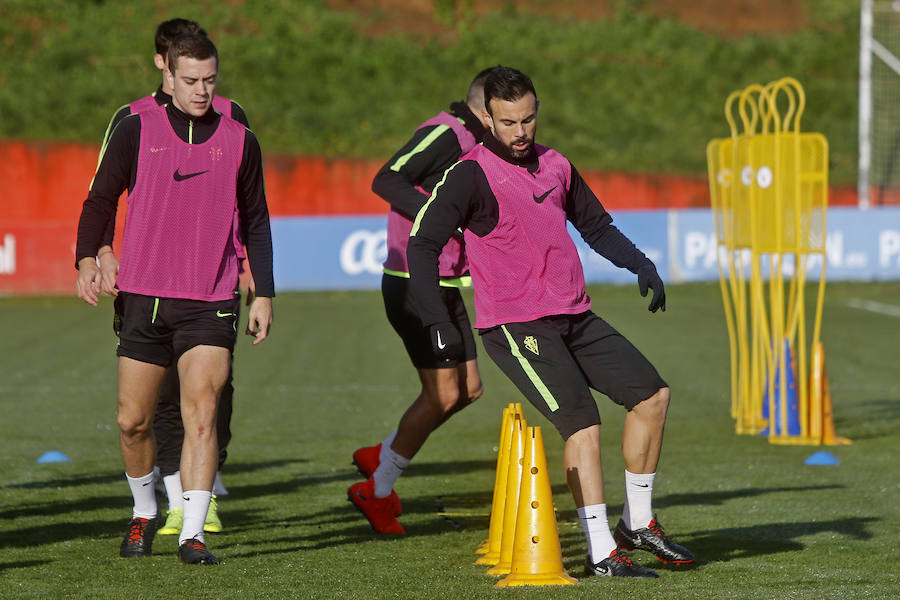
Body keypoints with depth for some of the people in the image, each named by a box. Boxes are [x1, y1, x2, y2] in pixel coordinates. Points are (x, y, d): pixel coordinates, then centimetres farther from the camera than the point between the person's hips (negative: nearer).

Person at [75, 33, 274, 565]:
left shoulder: (240, 141, 8)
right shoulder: (137, 131, 4)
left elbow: (256, 221, 15)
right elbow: (102, 198, 5)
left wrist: (264, 293, 10)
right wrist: (88, 257, -11)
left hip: (210, 304, -1)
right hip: (143, 297, 1)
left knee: (201, 414, -15)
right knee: (133, 421, 6)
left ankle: (193, 533, -15)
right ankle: (144, 513, 30)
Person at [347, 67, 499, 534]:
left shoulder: (469, 140, 14)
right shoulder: (446, 132, -16)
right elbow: (386, 181, -26)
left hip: (444, 285, 10)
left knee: (468, 388, 10)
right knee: (443, 394, -7)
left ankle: (380, 457, 24)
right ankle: (377, 493, 7)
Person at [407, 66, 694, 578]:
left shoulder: (555, 166, 12)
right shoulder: (472, 175, -9)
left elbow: (595, 225, 27)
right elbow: (423, 245, -16)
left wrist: (641, 265, 13)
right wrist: (438, 321, -26)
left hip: (576, 318, 8)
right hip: (515, 326, -8)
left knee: (653, 394, 6)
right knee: (583, 423, -20)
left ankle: (639, 523, 19)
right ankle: (602, 553, -15)